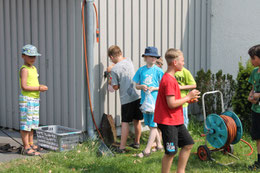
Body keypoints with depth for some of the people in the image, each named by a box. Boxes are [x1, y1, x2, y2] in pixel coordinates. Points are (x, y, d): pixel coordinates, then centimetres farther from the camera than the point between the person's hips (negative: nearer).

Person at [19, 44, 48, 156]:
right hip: (26, 99, -9)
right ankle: (26, 148, 0)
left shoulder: (34, 68, 14)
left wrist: (41, 87, 3)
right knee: (25, 124, -4)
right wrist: (39, 88, -20)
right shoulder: (24, 69, -14)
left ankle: (31, 144, 27)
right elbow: (24, 86, -22)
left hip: (35, 99, 9)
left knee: (32, 123, 16)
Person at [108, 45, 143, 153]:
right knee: (137, 121, 15)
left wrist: (111, 82, 13)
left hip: (126, 98, -5)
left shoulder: (114, 69, -11)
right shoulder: (129, 61, 6)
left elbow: (116, 87, -6)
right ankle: (137, 142, 28)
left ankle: (122, 147, 1)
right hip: (137, 95, 5)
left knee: (125, 122, 1)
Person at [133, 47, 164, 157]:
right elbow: (136, 86, 11)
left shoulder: (158, 70, -3)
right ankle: (159, 144, 27)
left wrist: (154, 88, -15)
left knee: (153, 125, -5)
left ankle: (147, 150, -3)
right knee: (150, 125, 12)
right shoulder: (141, 70, 6)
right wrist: (142, 86, -10)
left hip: (155, 100, -4)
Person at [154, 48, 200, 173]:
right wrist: (188, 97, -14)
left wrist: (187, 99, 6)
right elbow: (171, 104, -25)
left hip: (176, 120, 10)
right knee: (171, 152, -3)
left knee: (188, 144, 15)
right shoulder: (169, 80, -21)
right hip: (168, 121, -10)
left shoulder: (170, 78, 12)